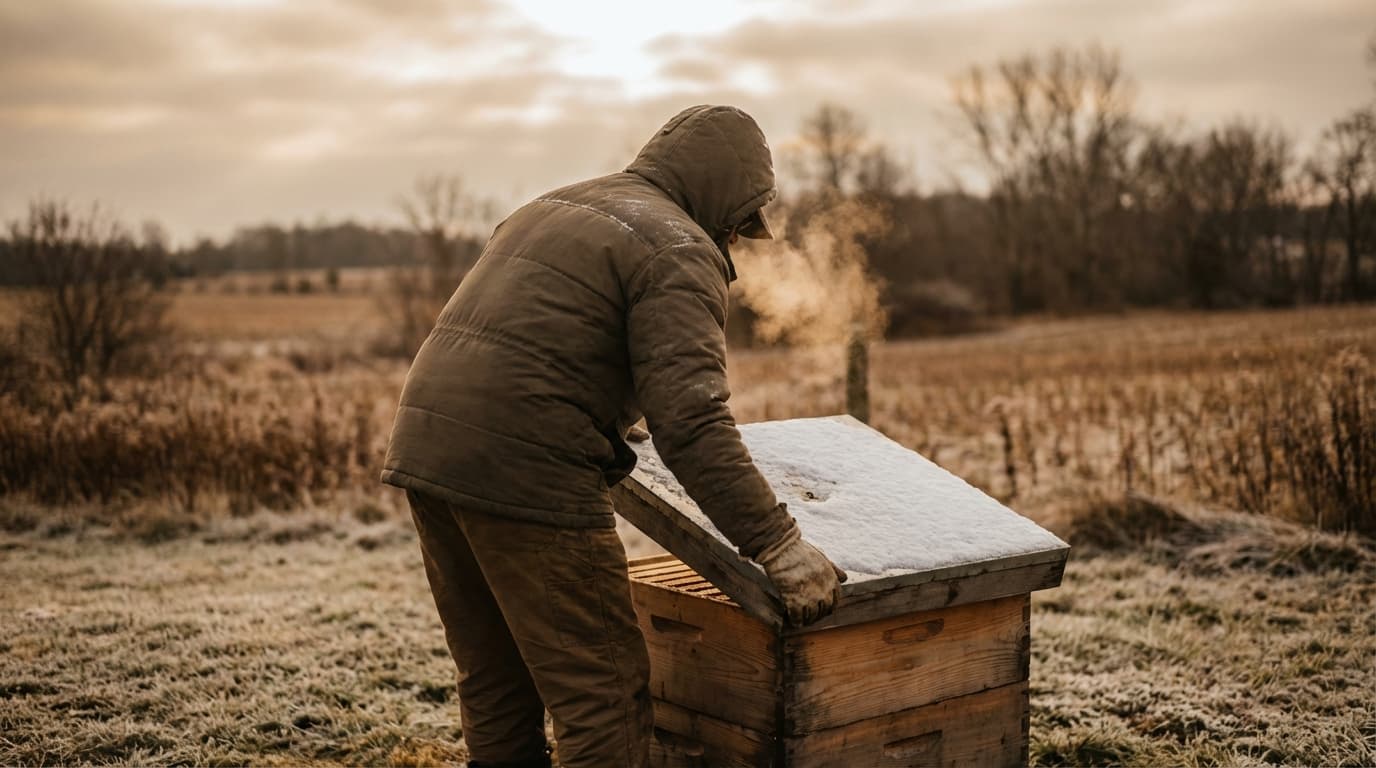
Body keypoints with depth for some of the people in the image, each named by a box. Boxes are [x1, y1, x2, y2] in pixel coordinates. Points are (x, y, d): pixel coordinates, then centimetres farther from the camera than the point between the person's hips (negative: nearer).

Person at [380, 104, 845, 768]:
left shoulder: (554, 207, 23)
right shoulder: (678, 248, -5)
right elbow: (690, 420, -17)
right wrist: (775, 543, -16)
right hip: (523, 472, -9)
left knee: (494, 687, 18)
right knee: (604, 696, -1)